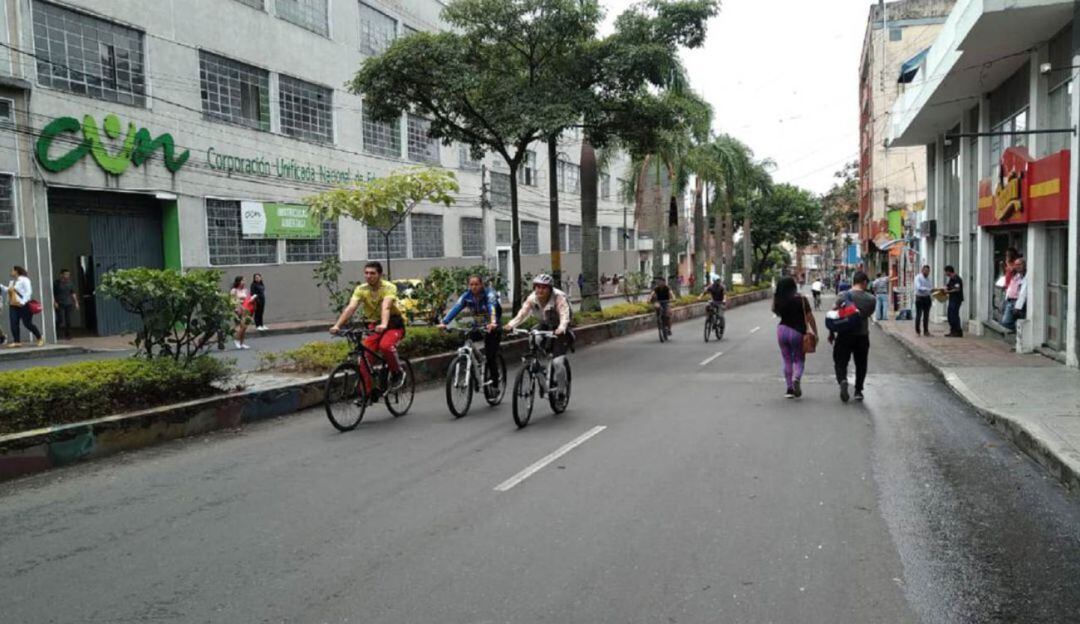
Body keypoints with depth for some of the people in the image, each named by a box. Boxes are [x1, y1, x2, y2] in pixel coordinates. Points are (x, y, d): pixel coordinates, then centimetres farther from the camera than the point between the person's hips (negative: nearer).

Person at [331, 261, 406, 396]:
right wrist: (337, 325, -35)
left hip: (393, 324, -4)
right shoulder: (361, 289, -7)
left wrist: (384, 325, -55)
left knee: (385, 346, -33)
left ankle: (397, 373, -7)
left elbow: (385, 307, -36)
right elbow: (350, 308, -20)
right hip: (374, 325, 4)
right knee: (365, 358, -12)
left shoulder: (389, 287, -19)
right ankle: (367, 392, 0)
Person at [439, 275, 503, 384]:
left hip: (492, 328, -4)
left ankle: (494, 383, 4)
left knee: (490, 357, -12)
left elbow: (492, 306, -38)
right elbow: (456, 308, -22)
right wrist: (444, 322, -38)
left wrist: (493, 322, -59)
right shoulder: (466, 296, -9)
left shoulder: (489, 293, -20)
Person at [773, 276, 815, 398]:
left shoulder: (778, 300, -3)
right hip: (797, 332, -2)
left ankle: (790, 389, 13)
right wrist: (815, 332, -3)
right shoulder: (801, 299, -10)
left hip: (782, 330, 2)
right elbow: (809, 317, -9)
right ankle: (796, 378, -19)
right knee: (799, 360, 10)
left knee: (787, 361, 11)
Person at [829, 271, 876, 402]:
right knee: (861, 364, 15)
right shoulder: (871, 299, -3)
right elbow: (869, 314, 9)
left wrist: (831, 333, 5)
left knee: (840, 362, 6)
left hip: (845, 335, -1)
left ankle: (842, 380, -21)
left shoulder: (844, 296, -6)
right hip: (862, 335, 1)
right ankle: (858, 391, 17)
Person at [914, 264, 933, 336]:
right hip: (919, 298, -6)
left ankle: (926, 331, 13)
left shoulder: (928, 278, 12)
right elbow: (919, 288, -20)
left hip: (927, 298, 6)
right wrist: (928, 289, -28)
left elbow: (931, 287, 13)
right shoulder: (918, 277, -7)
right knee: (918, 315, -3)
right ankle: (917, 331, 4)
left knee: (926, 315, 8)